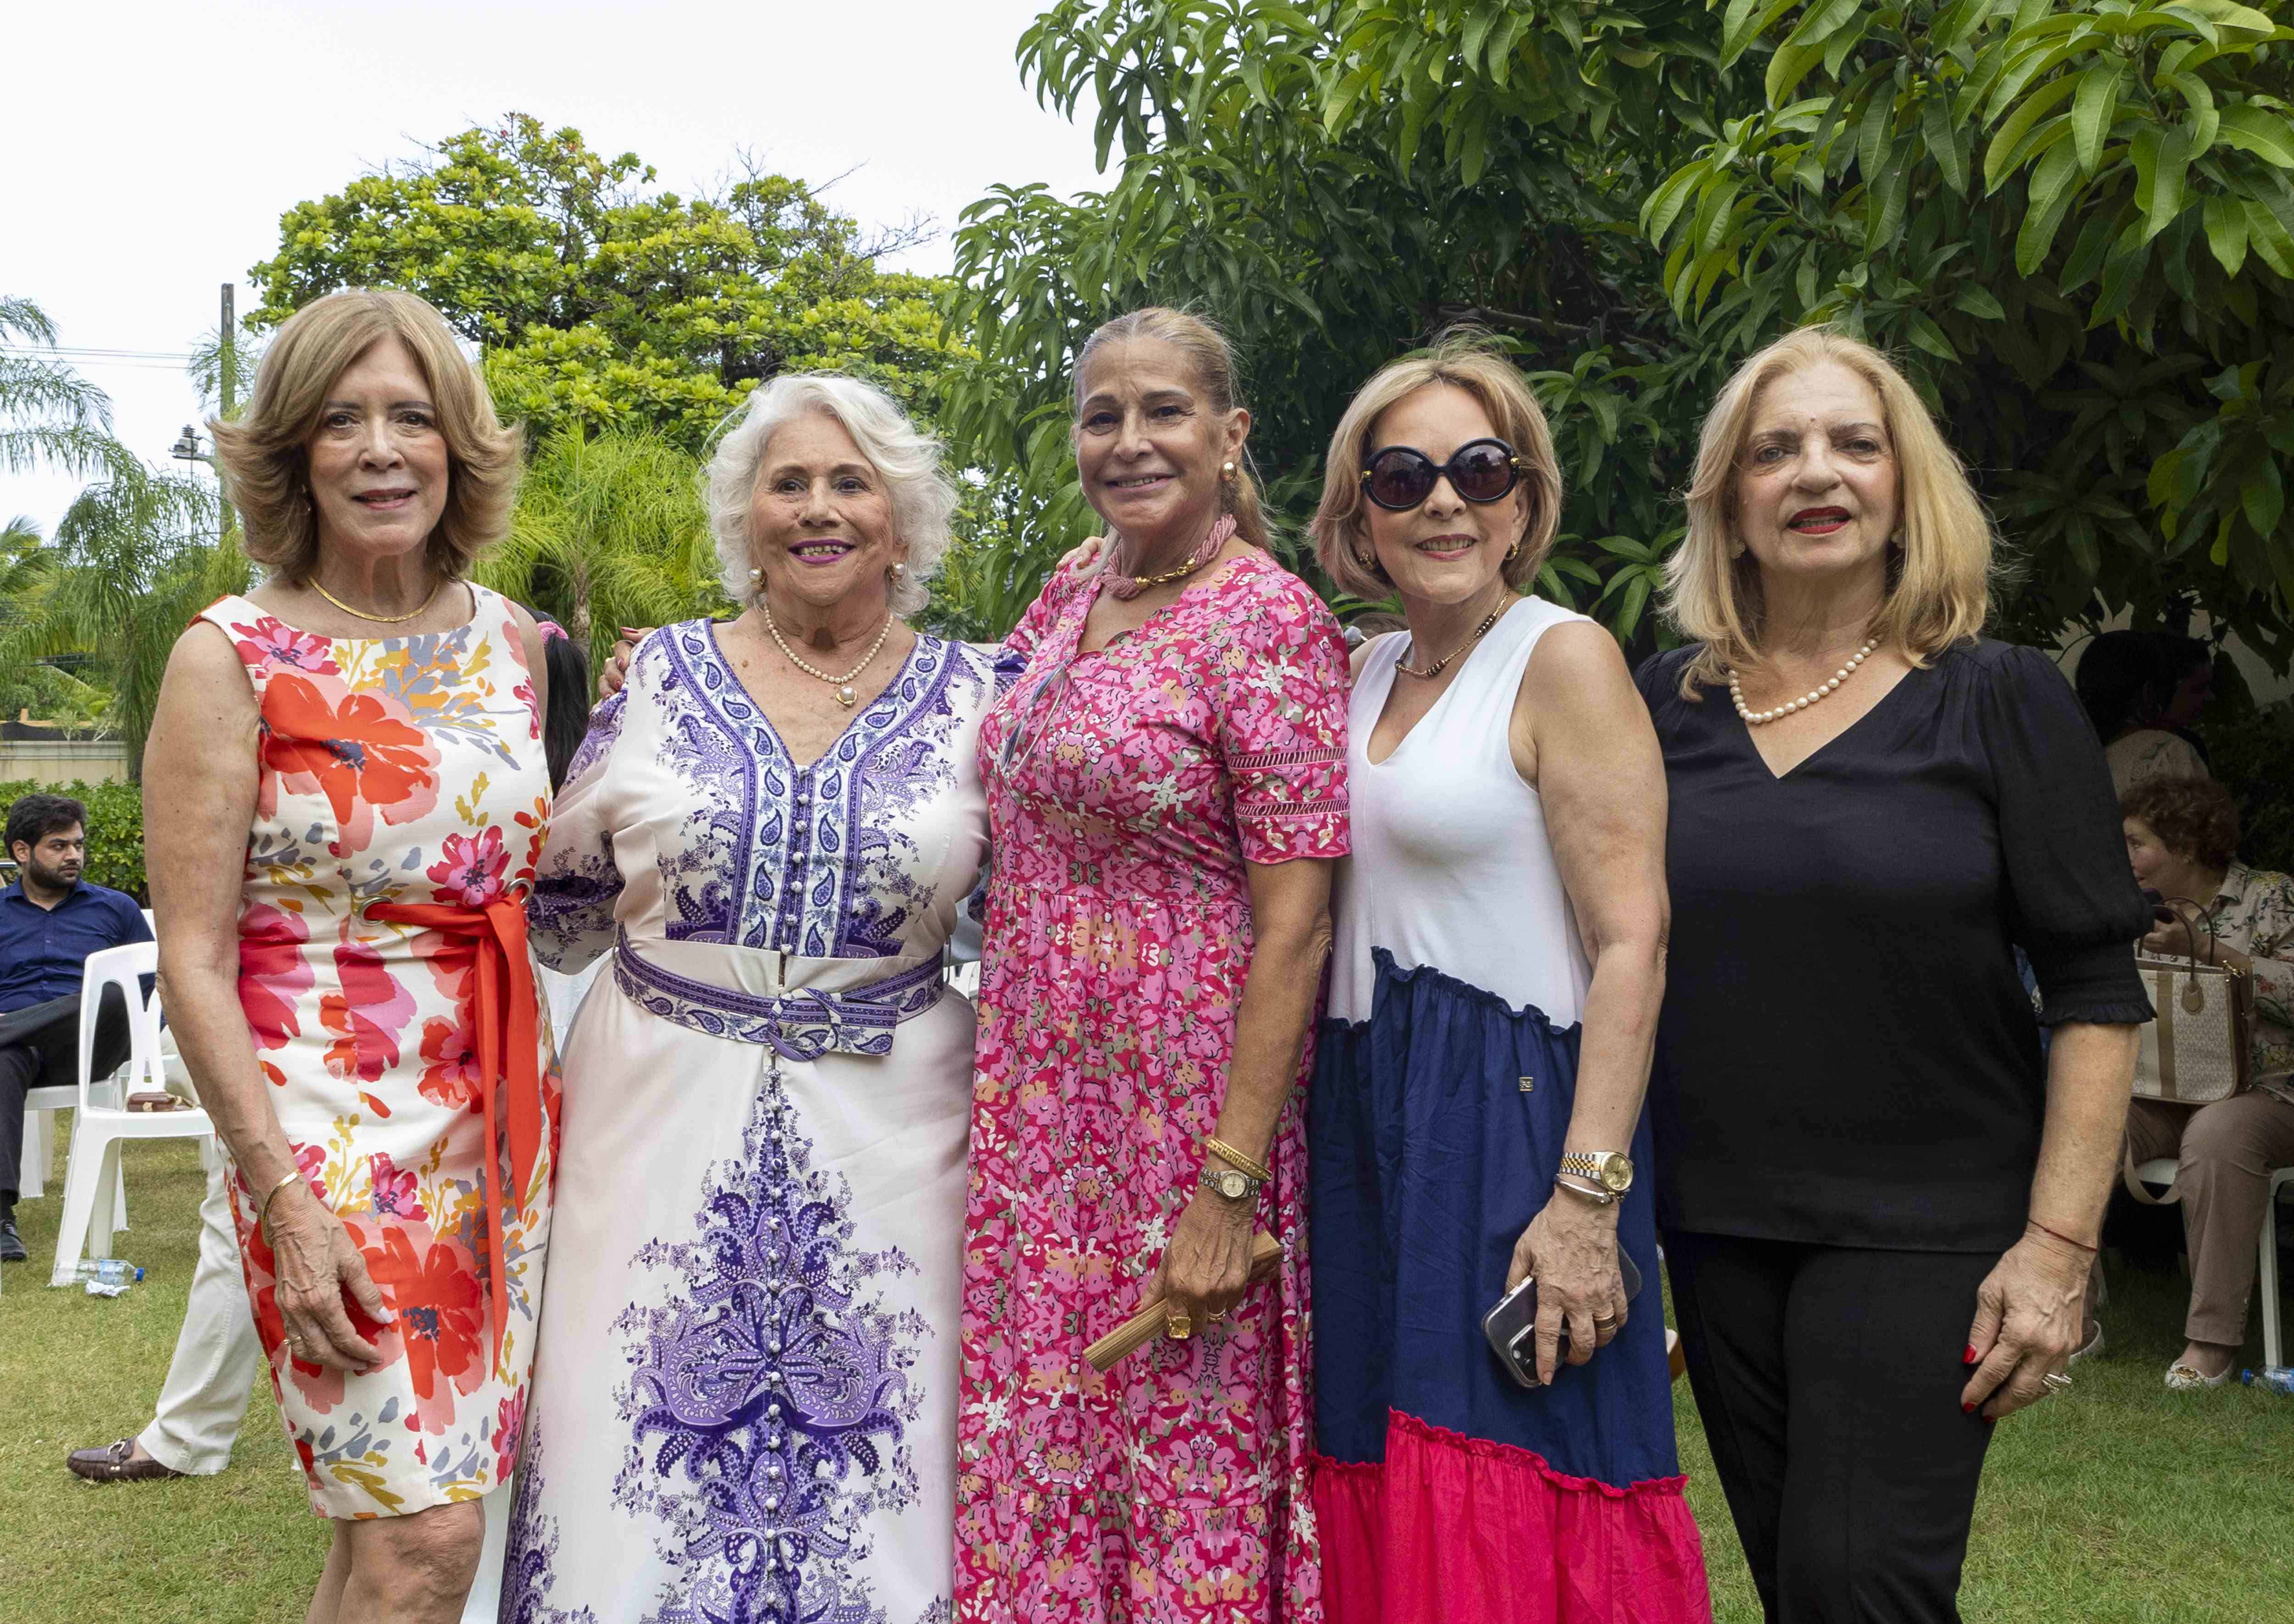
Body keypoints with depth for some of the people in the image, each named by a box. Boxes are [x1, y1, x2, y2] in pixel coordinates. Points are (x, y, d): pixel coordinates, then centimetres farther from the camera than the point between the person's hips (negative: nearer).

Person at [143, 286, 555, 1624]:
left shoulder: (517, 644, 8)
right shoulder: (233, 659, -6)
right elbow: (193, 961, -9)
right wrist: (286, 1194, -16)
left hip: (506, 1114, 5)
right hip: (333, 1120, -5)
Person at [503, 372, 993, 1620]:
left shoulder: (967, 695, 3)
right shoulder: (664, 673, 4)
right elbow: (566, 900, 10)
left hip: (885, 1123, 0)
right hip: (665, 1107, 1)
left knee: (869, 1481, 4)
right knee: (647, 1462, 4)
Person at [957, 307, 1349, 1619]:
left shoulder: (1268, 621, -12)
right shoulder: (1066, 603, 9)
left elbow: (1294, 923, -16)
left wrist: (1231, 1184, -20)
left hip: (1182, 1098, -7)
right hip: (1037, 1099, 7)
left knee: (1187, 1463, 4)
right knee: (1034, 1452, 13)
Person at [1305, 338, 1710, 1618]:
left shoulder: (1564, 659, -8)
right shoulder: (1368, 672, 13)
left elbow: (1632, 943, -14)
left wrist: (1587, 1196, -21)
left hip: (1512, 1121, -7)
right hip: (1373, 1126, 7)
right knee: (1397, 1514, 12)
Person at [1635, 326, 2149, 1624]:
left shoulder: (2004, 702, -4)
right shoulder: (1666, 705, 5)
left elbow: (2097, 995, -6)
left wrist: (2058, 1247, -12)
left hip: (1922, 1227, -3)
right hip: (1718, 1223, 4)